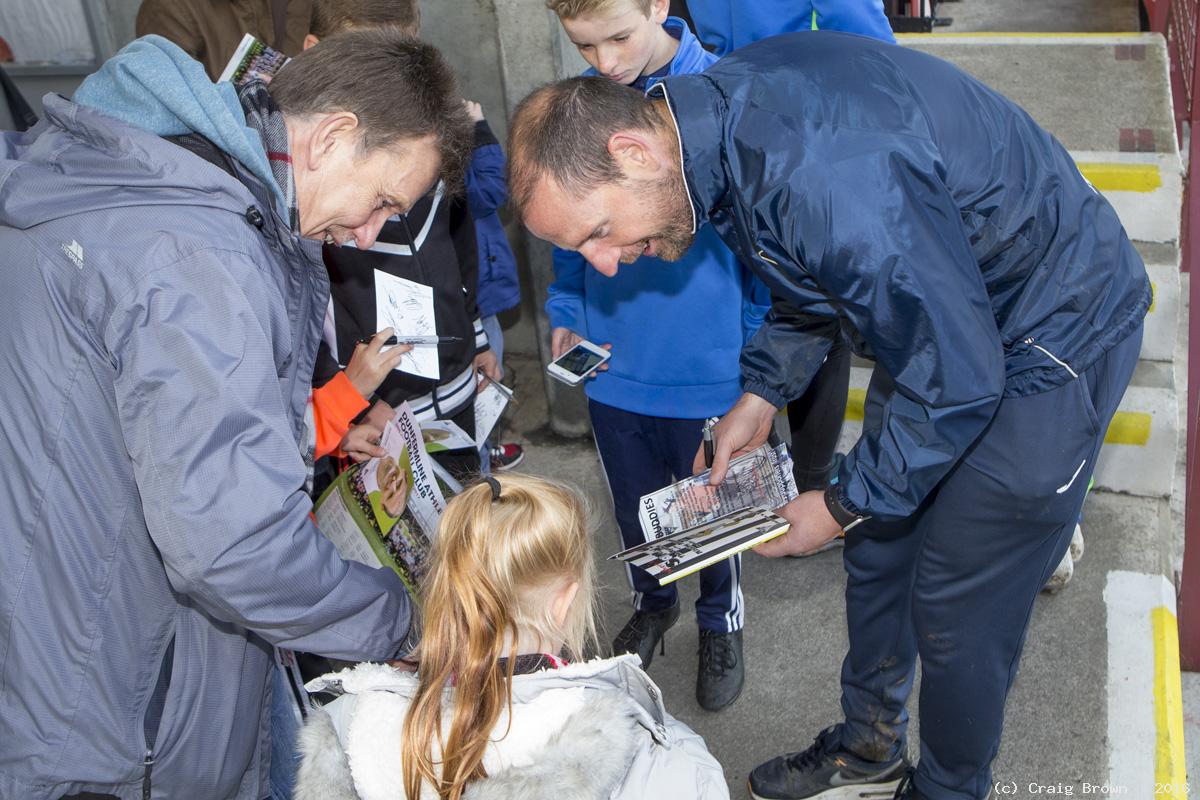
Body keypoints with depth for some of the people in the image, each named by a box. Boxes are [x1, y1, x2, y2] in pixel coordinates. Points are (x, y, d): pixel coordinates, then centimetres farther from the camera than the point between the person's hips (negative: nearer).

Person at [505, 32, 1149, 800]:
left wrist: (842, 506, -16)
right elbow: (811, 269, 9)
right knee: (878, 548, 18)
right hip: (944, 310, 9)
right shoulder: (718, 112, -9)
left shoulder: (828, 177, -39)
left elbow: (959, 378, -29)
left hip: (1053, 334, -8)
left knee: (959, 606, 1)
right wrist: (760, 396, 0)